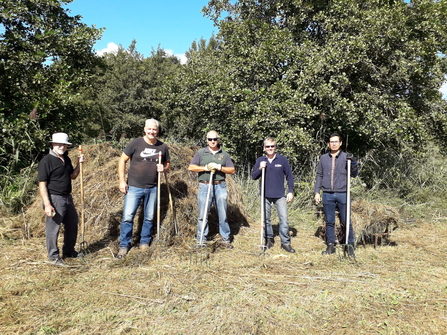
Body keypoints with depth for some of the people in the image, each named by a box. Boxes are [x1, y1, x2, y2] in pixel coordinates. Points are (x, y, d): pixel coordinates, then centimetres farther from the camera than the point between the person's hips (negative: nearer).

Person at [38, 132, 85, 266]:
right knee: (53, 228, 2)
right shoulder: (46, 161, -14)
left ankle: (69, 251, 34)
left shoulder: (66, 159, 9)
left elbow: (73, 176, 18)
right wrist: (47, 204, -21)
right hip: (54, 199, -8)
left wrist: (79, 163, 2)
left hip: (67, 198, 8)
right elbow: (42, 184, -16)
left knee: (72, 225, 18)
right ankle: (53, 256, 18)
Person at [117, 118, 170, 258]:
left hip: (152, 188, 3)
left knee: (149, 218, 13)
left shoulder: (163, 147, 3)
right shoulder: (135, 143, -7)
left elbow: (167, 163, 16)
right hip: (134, 187, -3)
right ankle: (124, 245, 13)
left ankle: (145, 242, 31)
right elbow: (122, 160, -2)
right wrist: (122, 180, -8)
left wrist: (163, 168, -8)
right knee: (128, 217, -2)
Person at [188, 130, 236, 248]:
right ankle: (201, 240, 13)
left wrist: (219, 167, -8)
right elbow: (191, 167, 0)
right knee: (203, 215, 3)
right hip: (204, 186, -1)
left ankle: (225, 239, 16)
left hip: (220, 186, 1)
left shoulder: (224, 154, 11)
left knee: (223, 214, 6)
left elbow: (232, 170, 7)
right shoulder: (201, 153, 8)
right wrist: (206, 168, -11)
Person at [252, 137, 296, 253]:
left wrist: (290, 191, -3)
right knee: (266, 219, 11)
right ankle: (269, 239, 27)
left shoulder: (282, 159, -2)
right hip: (265, 195, 2)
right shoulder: (260, 160, 2)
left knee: (284, 219, -3)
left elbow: (289, 176, 3)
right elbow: (253, 176, 3)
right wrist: (260, 169, -16)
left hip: (280, 195, -1)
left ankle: (285, 242, 9)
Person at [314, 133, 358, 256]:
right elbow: (319, 175, 13)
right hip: (327, 195, 2)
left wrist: (353, 162, -14)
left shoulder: (346, 157, 4)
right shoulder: (323, 158, 10)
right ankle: (330, 245, 20)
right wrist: (317, 192, 7)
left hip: (342, 194, -2)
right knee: (329, 222, 9)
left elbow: (354, 174, 3)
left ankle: (350, 245, 15)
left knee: (346, 221, 2)